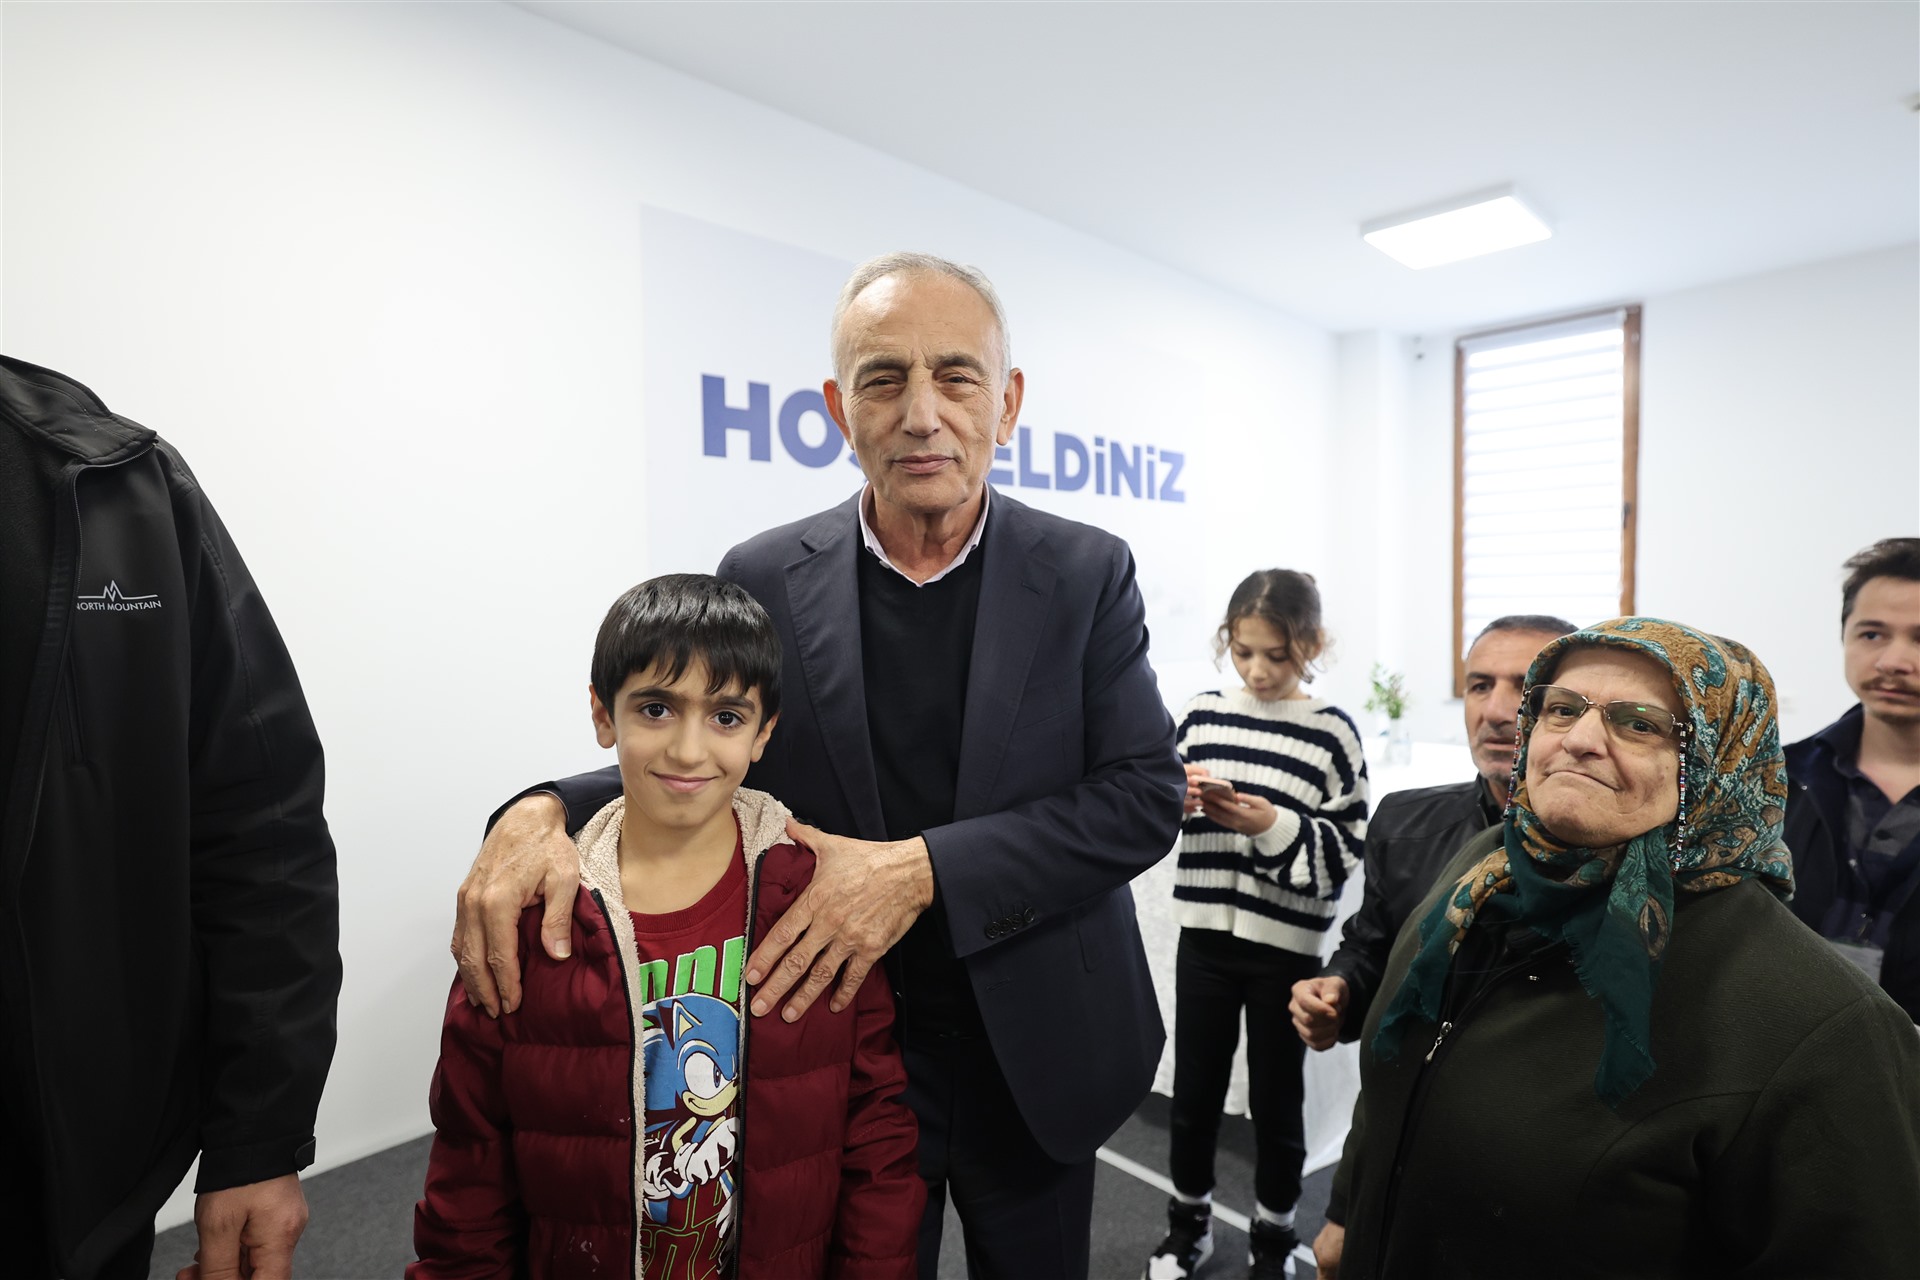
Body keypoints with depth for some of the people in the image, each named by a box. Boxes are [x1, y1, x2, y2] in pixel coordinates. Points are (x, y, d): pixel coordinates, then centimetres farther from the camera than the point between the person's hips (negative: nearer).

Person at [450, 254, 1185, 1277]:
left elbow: (1146, 795, -14)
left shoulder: (1087, 574, -9)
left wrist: (920, 869, -24)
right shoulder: (765, 579, -7)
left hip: (1035, 1050, 1)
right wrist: (545, 812, -21)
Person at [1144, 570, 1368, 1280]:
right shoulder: (1204, 712, 0)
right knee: (1193, 1088, 14)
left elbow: (1346, 853, -8)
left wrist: (1273, 827, -22)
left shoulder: (1331, 732, -7)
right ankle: (1189, 1223, 38)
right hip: (1205, 932, 3)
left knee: (1275, 1096, 14)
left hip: (1286, 945, -2)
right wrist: (1172, 799, -14)